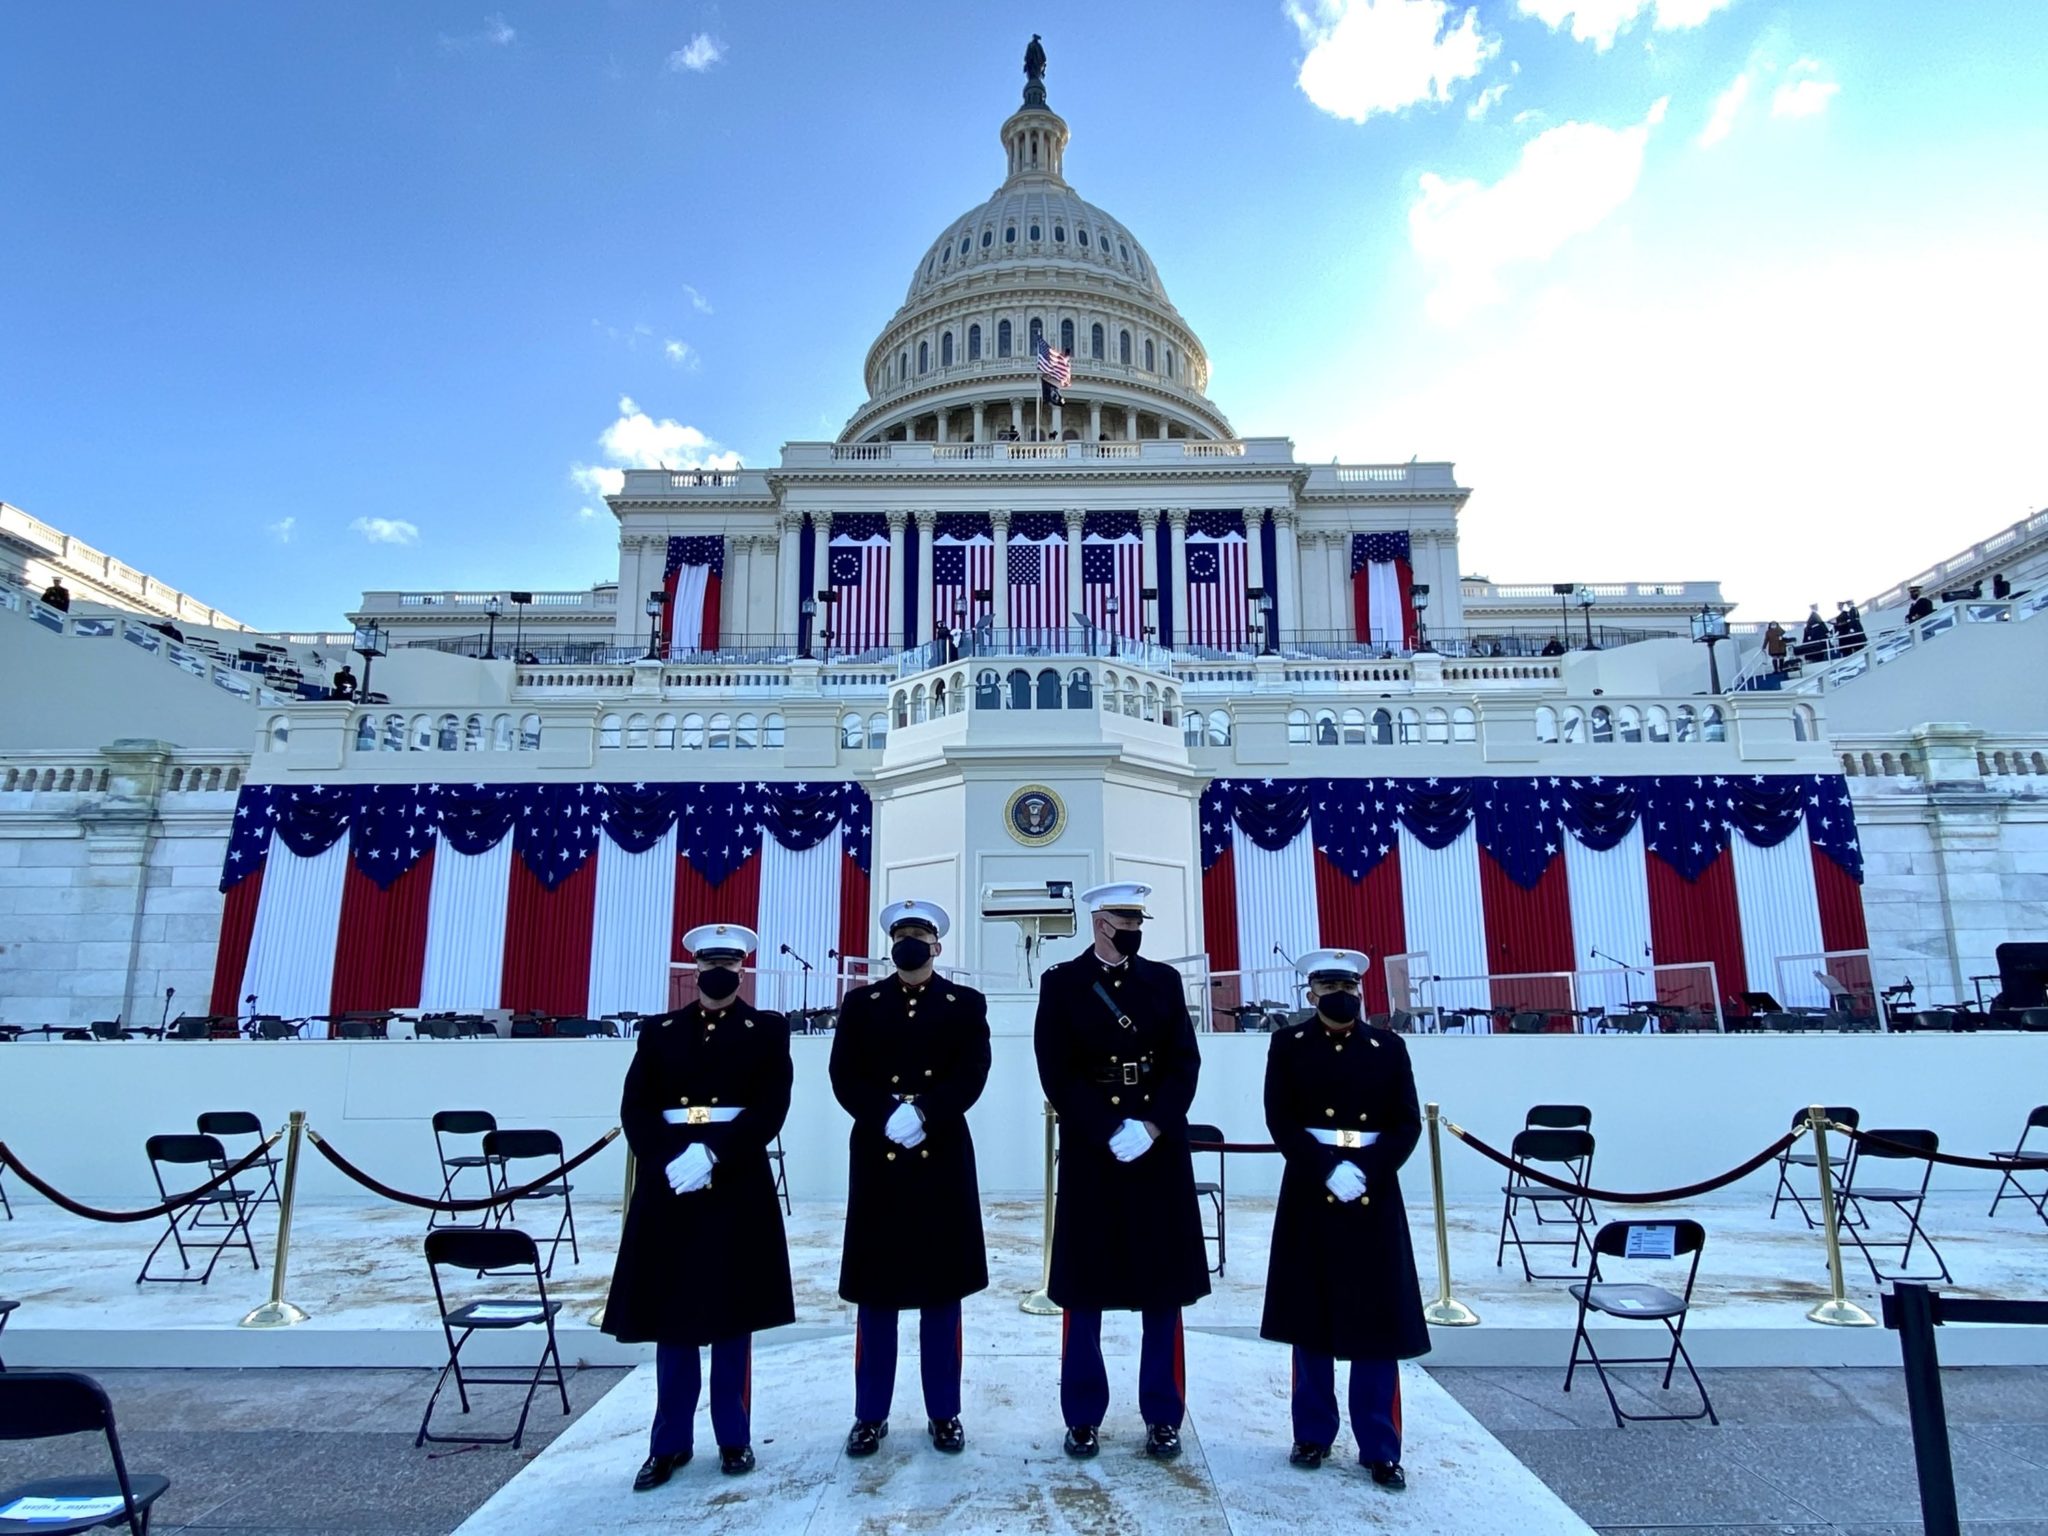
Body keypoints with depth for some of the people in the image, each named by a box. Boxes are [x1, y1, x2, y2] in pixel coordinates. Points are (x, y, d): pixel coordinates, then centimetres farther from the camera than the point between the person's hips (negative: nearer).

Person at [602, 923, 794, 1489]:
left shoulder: (767, 1030, 3)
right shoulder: (659, 1031, 9)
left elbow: (770, 1108, -7)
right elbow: (635, 1109, 1)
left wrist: (713, 1157, -18)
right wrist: (670, 1161, -15)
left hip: (737, 1183, -2)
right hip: (668, 1182, 2)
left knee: (733, 1312, 7)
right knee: (672, 1314, 7)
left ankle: (734, 1437, 21)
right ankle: (670, 1442, 21)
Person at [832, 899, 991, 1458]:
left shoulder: (967, 1004, 6)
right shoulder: (861, 1004, 8)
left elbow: (971, 1075, -6)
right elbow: (845, 1076, -2)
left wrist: (923, 1115, -19)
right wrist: (887, 1117, -17)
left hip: (942, 1157, -1)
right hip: (876, 1156, 1)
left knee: (941, 1287, 7)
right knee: (875, 1288, 7)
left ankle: (944, 1413, 19)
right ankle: (870, 1414, 20)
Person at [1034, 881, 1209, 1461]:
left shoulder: (1164, 980, 7)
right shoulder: (1061, 982, -1)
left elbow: (1184, 1064, 1)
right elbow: (1057, 1074, -7)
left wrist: (1153, 1127, -13)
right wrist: (1111, 1131, -16)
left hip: (1161, 1147, 2)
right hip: (1089, 1149, -2)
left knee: (1164, 1283, 8)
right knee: (1084, 1285, 5)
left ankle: (1163, 1416, 21)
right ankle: (1083, 1416, 20)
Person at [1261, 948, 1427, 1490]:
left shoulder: (1388, 1047, 5)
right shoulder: (1288, 1046, 2)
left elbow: (1408, 1123, 0)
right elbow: (1280, 1120, -6)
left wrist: (1367, 1172, -13)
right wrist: (1327, 1171, -17)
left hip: (1375, 1194, 1)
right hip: (1310, 1193, -1)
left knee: (1379, 1321, 4)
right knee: (1311, 1319, 8)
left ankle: (1380, 1448, 16)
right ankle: (1313, 1435, 22)